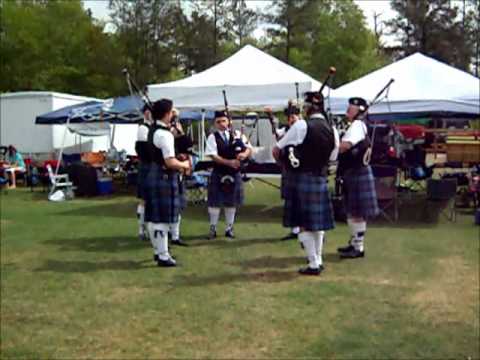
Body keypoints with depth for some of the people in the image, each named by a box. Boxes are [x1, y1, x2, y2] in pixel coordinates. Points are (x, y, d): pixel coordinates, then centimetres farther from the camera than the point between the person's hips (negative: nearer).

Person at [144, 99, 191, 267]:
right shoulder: (165, 134, -19)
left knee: (154, 217, 14)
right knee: (162, 218, -3)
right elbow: (170, 162, -23)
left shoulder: (153, 129, 10)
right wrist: (184, 165, -5)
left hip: (153, 175, 10)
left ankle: (160, 251, 26)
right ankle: (163, 257, 4)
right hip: (164, 178, -10)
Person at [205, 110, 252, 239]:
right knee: (215, 202, 2)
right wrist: (229, 162, -25)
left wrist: (244, 154, -20)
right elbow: (214, 156, -14)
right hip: (218, 174, -3)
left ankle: (229, 228, 24)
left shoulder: (237, 135, 4)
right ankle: (213, 228, 16)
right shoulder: (212, 137, -5)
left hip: (234, 174, 3)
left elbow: (249, 148, 3)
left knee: (231, 202, 11)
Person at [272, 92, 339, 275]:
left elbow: (276, 151, -6)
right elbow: (331, 158, 14)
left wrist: (287, 162, 13)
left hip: (301, 179, -5)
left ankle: (314, 264, 7)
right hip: (320, 180, 5)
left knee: (304, 223, 3)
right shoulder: (332, 131, 4)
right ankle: (318, 260, 25)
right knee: (317, 220, 16)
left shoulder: (301, 126, -12)